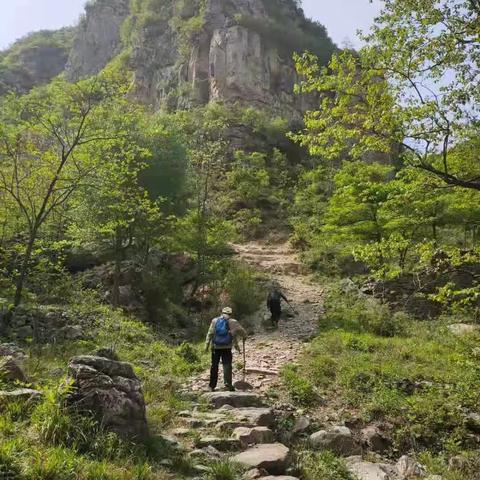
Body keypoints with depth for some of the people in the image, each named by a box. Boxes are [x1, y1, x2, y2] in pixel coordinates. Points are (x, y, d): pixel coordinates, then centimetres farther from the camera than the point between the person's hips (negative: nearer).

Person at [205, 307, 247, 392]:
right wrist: (237, 347, 19)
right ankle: (228, 384, -7)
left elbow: (210, 334, 2)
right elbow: (234, 337, 6)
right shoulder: (232, 322, 2)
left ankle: (212, 386, 16)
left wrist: (207, 345, 3)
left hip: (215, 347, 2)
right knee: (227, 366, 2)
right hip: (226, 348, -2)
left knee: (214, 366, 10)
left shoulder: (214, 321, 7)